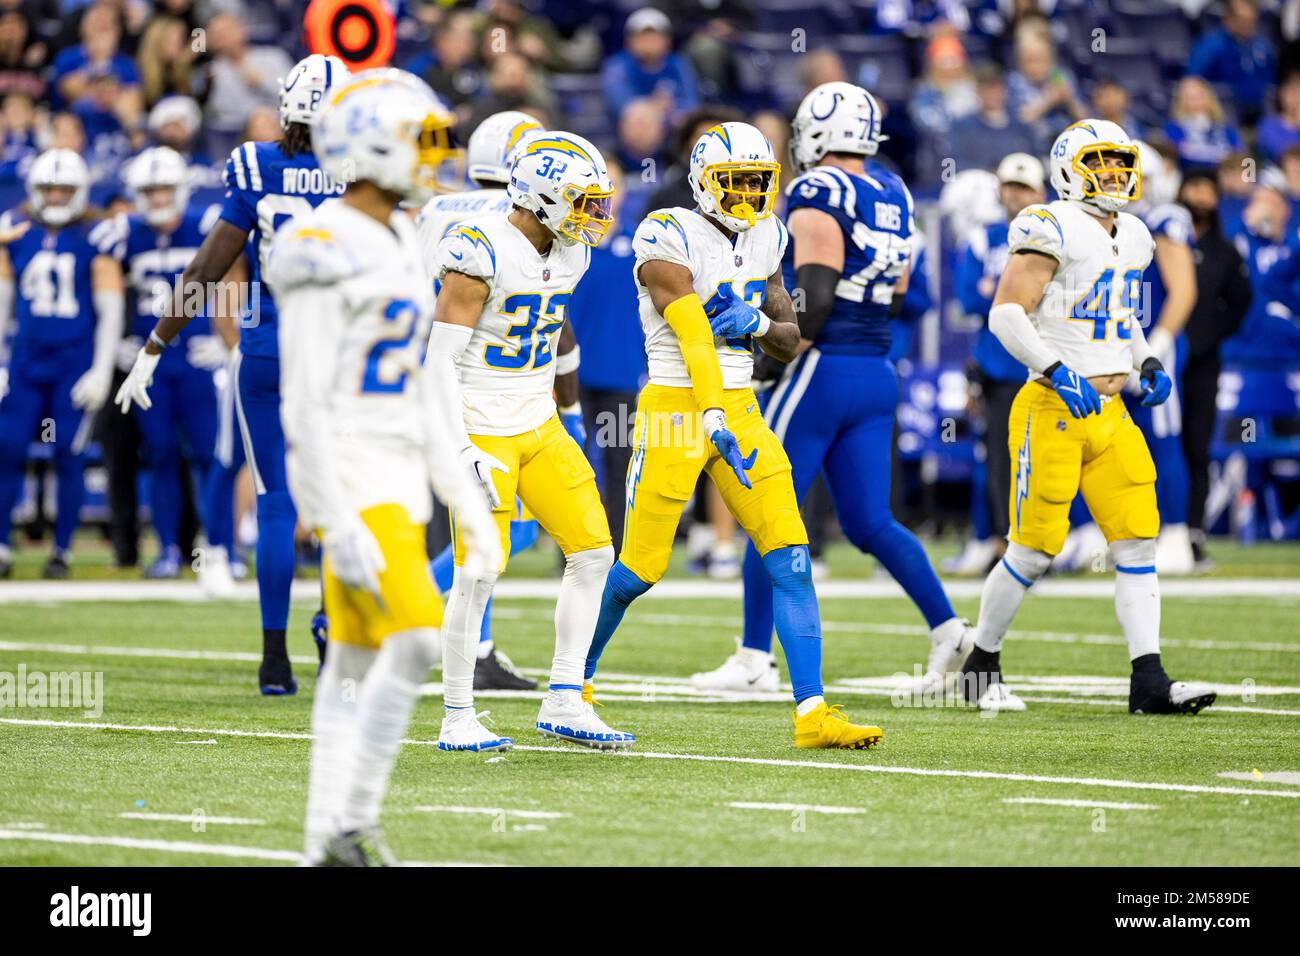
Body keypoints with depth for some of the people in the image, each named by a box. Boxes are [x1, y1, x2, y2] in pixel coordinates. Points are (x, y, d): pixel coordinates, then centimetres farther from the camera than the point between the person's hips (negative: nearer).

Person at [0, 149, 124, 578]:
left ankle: (63, 550, 8)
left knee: (69, 457, -2)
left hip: (76, 362, -3)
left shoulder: (94, 237, -4)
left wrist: (102, 371, -8)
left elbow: (111, 309, -3)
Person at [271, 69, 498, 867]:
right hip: (349, 475, -9)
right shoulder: (328, 252, -14)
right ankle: (353, 824, -9)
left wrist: (468, 501, 17)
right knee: (416, 637, -17)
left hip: (398, 472, 9)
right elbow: (305, 403, -17)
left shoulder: (401, 245, 14)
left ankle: (328, 844, 12)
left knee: (357, 662, 9)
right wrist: (340, 524, -22)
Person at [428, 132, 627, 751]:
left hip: (540, 427, 8)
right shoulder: (483, 253, -19)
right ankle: (456, 720, 4)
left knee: (592, 554, 1)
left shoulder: (569, 254, 5)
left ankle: (563, 705, 8)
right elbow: (441, 359, -19)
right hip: (483, 432, -8)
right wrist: (461, 452, -23)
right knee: (479, 573, -8)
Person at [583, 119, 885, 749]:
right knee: (640, 568, 0)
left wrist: (757, 323, -9)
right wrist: (714, 420, -36)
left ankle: (812, 713, -8)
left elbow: (790, 343, 15)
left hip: (740, 408, 6)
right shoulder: (669, 239, -13)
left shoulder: (764, 240, 10)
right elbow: (693, 334, -25)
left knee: (791, 561, -6)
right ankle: (573, 684, 23)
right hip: (677, 408, -6)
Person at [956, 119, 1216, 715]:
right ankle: (981, 665, 15)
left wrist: (1148, 363, 12)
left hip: (1109, 414, 8)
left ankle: (1148, 681, -3)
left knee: (1138, 543, -2)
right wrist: (1057, 370, -24)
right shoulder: (1054, 229, -11)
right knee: (1035, 549, -3)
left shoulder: (1132, 239, 15)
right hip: (1053, 410, -7)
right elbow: (1005, 313, -16)